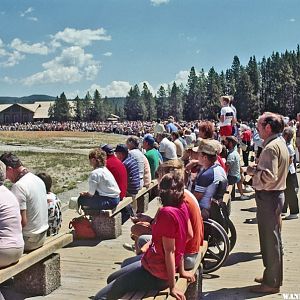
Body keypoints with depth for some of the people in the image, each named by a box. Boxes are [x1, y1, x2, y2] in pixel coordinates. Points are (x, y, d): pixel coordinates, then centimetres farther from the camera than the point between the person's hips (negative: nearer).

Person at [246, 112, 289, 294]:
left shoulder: (271, 147, -20)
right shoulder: (281, 143, 13)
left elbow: (269, 176, -28)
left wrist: (253, 172, -14)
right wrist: (257, 169, 9)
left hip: (268, 197, -10)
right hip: (277, 193, 10)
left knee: (270, 239, 0)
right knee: (272, 238, 19)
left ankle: (272, 283, 12)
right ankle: (272, 276, 32)